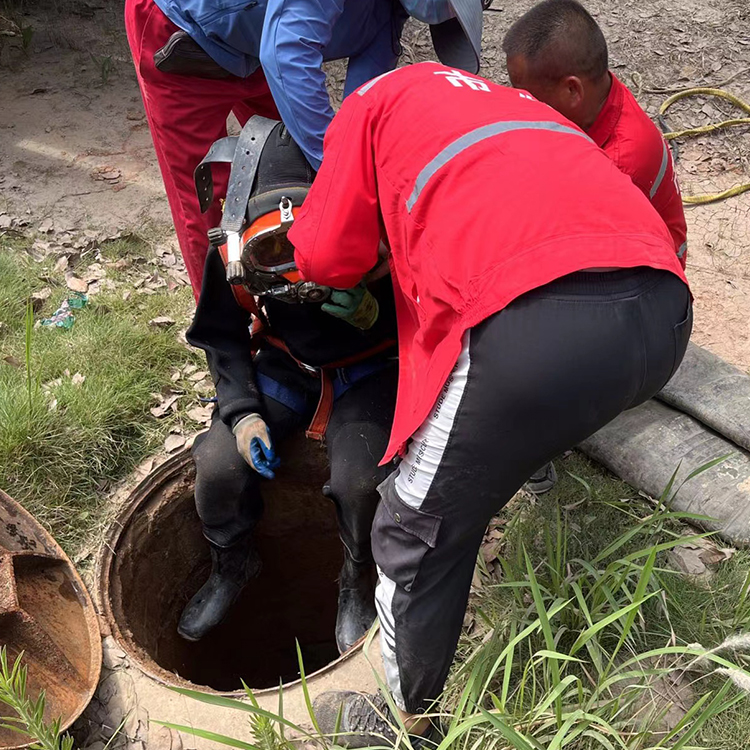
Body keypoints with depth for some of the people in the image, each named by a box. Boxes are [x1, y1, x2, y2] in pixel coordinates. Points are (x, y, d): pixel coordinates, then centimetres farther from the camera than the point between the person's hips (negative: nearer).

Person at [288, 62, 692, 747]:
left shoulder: (374, 103, 21)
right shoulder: (509, 100, 39)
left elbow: (328, 259, 14)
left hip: (537, 322, -7)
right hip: (665, 308, 8)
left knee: (419, 536, 14)